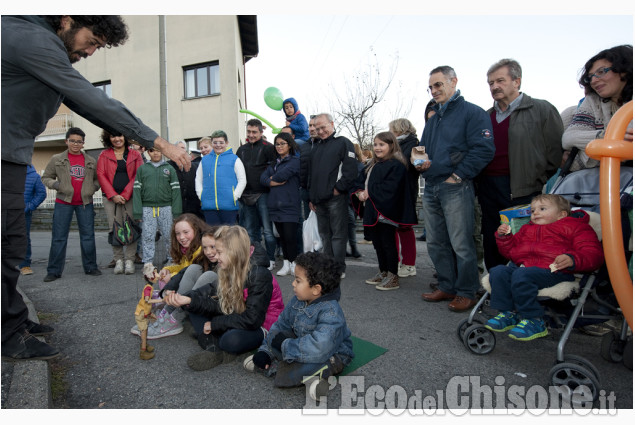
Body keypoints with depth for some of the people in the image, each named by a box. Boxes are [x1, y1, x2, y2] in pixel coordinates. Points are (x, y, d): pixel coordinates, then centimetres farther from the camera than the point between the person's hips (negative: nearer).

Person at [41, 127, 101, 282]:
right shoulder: (57, 159, 5)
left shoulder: (91, 161, 9)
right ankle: (54, 271, 10)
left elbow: (98, 179, 19)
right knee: (59, 237, 1)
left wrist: (94, 187, -1)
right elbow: (46, 177, 10)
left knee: (88, 236, 5)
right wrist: (55, 184, -10)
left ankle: (90, 267, 15)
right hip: (63, 202, -1)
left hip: (85, 203, 1)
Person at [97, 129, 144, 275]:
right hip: (111, 197, 1)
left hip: (130, 197, -1)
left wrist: (125, 195, -9)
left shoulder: (135, 154, 9)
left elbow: (138, 176, 1)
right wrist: (113, 195, -8)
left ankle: (129, 260, 3)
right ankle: (118, 260, 7)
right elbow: (101, 175, 4)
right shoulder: (104, 155, 12)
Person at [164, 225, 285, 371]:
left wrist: (214, 324, -18)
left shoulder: (259, 275, -26)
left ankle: (218, 347, -5)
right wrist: (189, 300, -16)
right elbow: (221, 304, -4)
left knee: (232, 340, -38)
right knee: (195, 309, 0)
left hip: (261, 327, -8)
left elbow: (251, 320, -26)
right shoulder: (230, 270, -1)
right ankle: (214, 348, -18)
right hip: (238, 319, 8)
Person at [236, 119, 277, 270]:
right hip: (246, 196, 6)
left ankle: (270, 259, 8)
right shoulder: (242, 149, 16)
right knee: (250, 230, 12)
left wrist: (268, 182, -13)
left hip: (262, 195, -6)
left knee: (267, 230, -3)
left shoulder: (268, 148, -3)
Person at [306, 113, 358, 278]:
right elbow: (310, 173, 23)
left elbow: (351, 170, -10)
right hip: (318, 199, 7)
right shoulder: (316, 147, 23)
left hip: (336, 198, -7)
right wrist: (311, 197, 17)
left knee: (338, 234, -3)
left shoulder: (343, 143, 1)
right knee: (324, 234, 12)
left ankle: (339, 269, 5)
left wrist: (338, 188, -13)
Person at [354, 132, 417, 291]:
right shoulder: (374, 165, 19)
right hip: (374, 212, 9)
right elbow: (365, 183, 18)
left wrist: (369, 192, -13)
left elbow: (389, 189, -20)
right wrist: (361, 192, -4)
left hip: (386, 212, -9)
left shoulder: (396, 165, -11)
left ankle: (393, 277, 7)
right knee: (377, 242, 15)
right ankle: (383, 273, 28)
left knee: (388, 243, -3)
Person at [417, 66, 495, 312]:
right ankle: (447, 287, 25)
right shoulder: (432, 120, 21)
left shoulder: (472, 112, -3)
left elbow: (484, 149, -13)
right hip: (431, 189, 8)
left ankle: (466, 292, 11)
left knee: (461, 244, -3)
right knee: (436, 243, 12)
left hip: (455, 188, -8)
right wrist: (420, 162, 3)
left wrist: (459, 175, -16)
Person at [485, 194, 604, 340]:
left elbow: (593, 254, 0)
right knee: (498, 272, -22)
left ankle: (533, 321, -23)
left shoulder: (575, 227, 14)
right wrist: (503, 236, 16)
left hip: (553, 270, -6)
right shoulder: (527, 228, 33)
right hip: (521, 265, 7)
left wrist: (572, 259, -21)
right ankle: (508, 313, -11)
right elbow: (511, 250, 36)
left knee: (521, 275, -35)